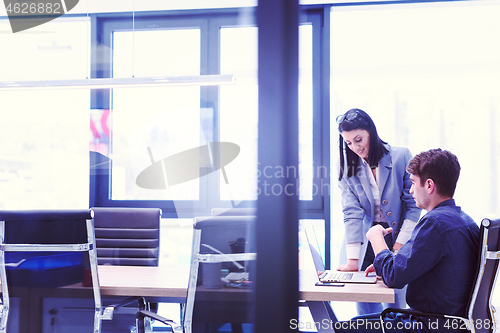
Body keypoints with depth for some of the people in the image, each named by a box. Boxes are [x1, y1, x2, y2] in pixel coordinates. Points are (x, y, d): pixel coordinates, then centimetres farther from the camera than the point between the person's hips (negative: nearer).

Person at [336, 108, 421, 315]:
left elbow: (414, 204, -2)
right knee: (365, 310, 1)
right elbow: (352, 214, -8)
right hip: (364, 246, 1)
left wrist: (399, 246, -8)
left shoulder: (401, 156, -3)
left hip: (398, 242, -1)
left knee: (396, 307, -1)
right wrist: (352, 260, -17)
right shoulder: (348, 169, 2)